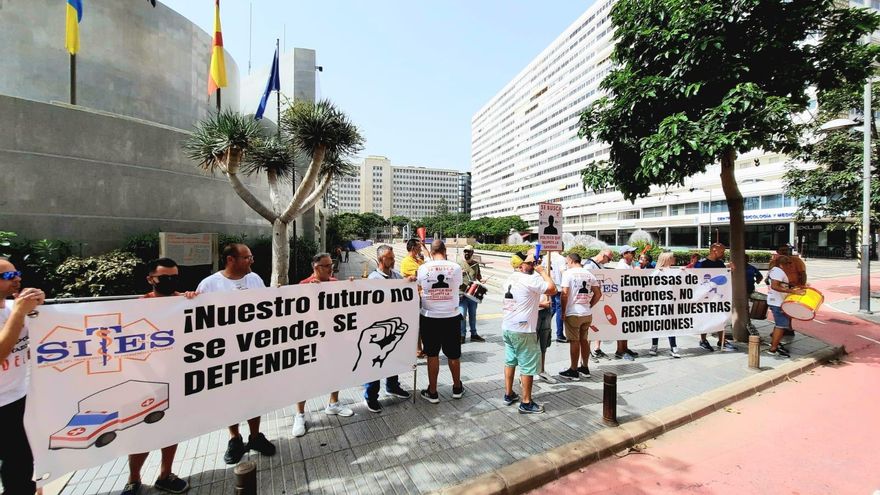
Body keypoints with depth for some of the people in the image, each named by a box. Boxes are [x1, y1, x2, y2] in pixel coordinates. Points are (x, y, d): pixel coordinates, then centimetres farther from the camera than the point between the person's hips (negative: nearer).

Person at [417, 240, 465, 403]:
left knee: (432, 355, 11)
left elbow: (418, 287, 5)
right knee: (453, 354, 17)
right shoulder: (456, 267, -7)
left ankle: (432, 392, 21)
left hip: (429, 317, -1)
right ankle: (457, 388, 34)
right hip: (452, 317, 1)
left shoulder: (423, 268, -8)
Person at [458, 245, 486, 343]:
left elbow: (478, 276, 17)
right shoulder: (459, 264, -2)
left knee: (473, 315, 14)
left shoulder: (476, 264, 9)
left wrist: (481, 280, -5)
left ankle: (474, 334, 25)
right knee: (462, 315, -5)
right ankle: (462, 335, 6)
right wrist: (460, 273, -22)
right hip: (462, 293, -4)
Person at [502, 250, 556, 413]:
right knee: (528, 366, 2)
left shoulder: (511, 278, 10)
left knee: (510, 361, 18)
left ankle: (509, 394, 29)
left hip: (507, 327, 9)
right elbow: (552, 289, -15)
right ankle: (526, 403, 10)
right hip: (523, 330, -9)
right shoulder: (531, 279, -17)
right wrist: (542, 271, -5)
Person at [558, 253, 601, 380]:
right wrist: (589, 306, 13)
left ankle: (573, 370, 12)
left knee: (574, 341, 2)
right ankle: (585, 368, 27)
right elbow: (598, 294, 7)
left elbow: (565, 294, -16)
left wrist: (563, 311, -7)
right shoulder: (588, 274, 8)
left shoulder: (568, 273, -10)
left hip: (573, 313, -6)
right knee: (584, 340, 16)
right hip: (587, 313, 6)